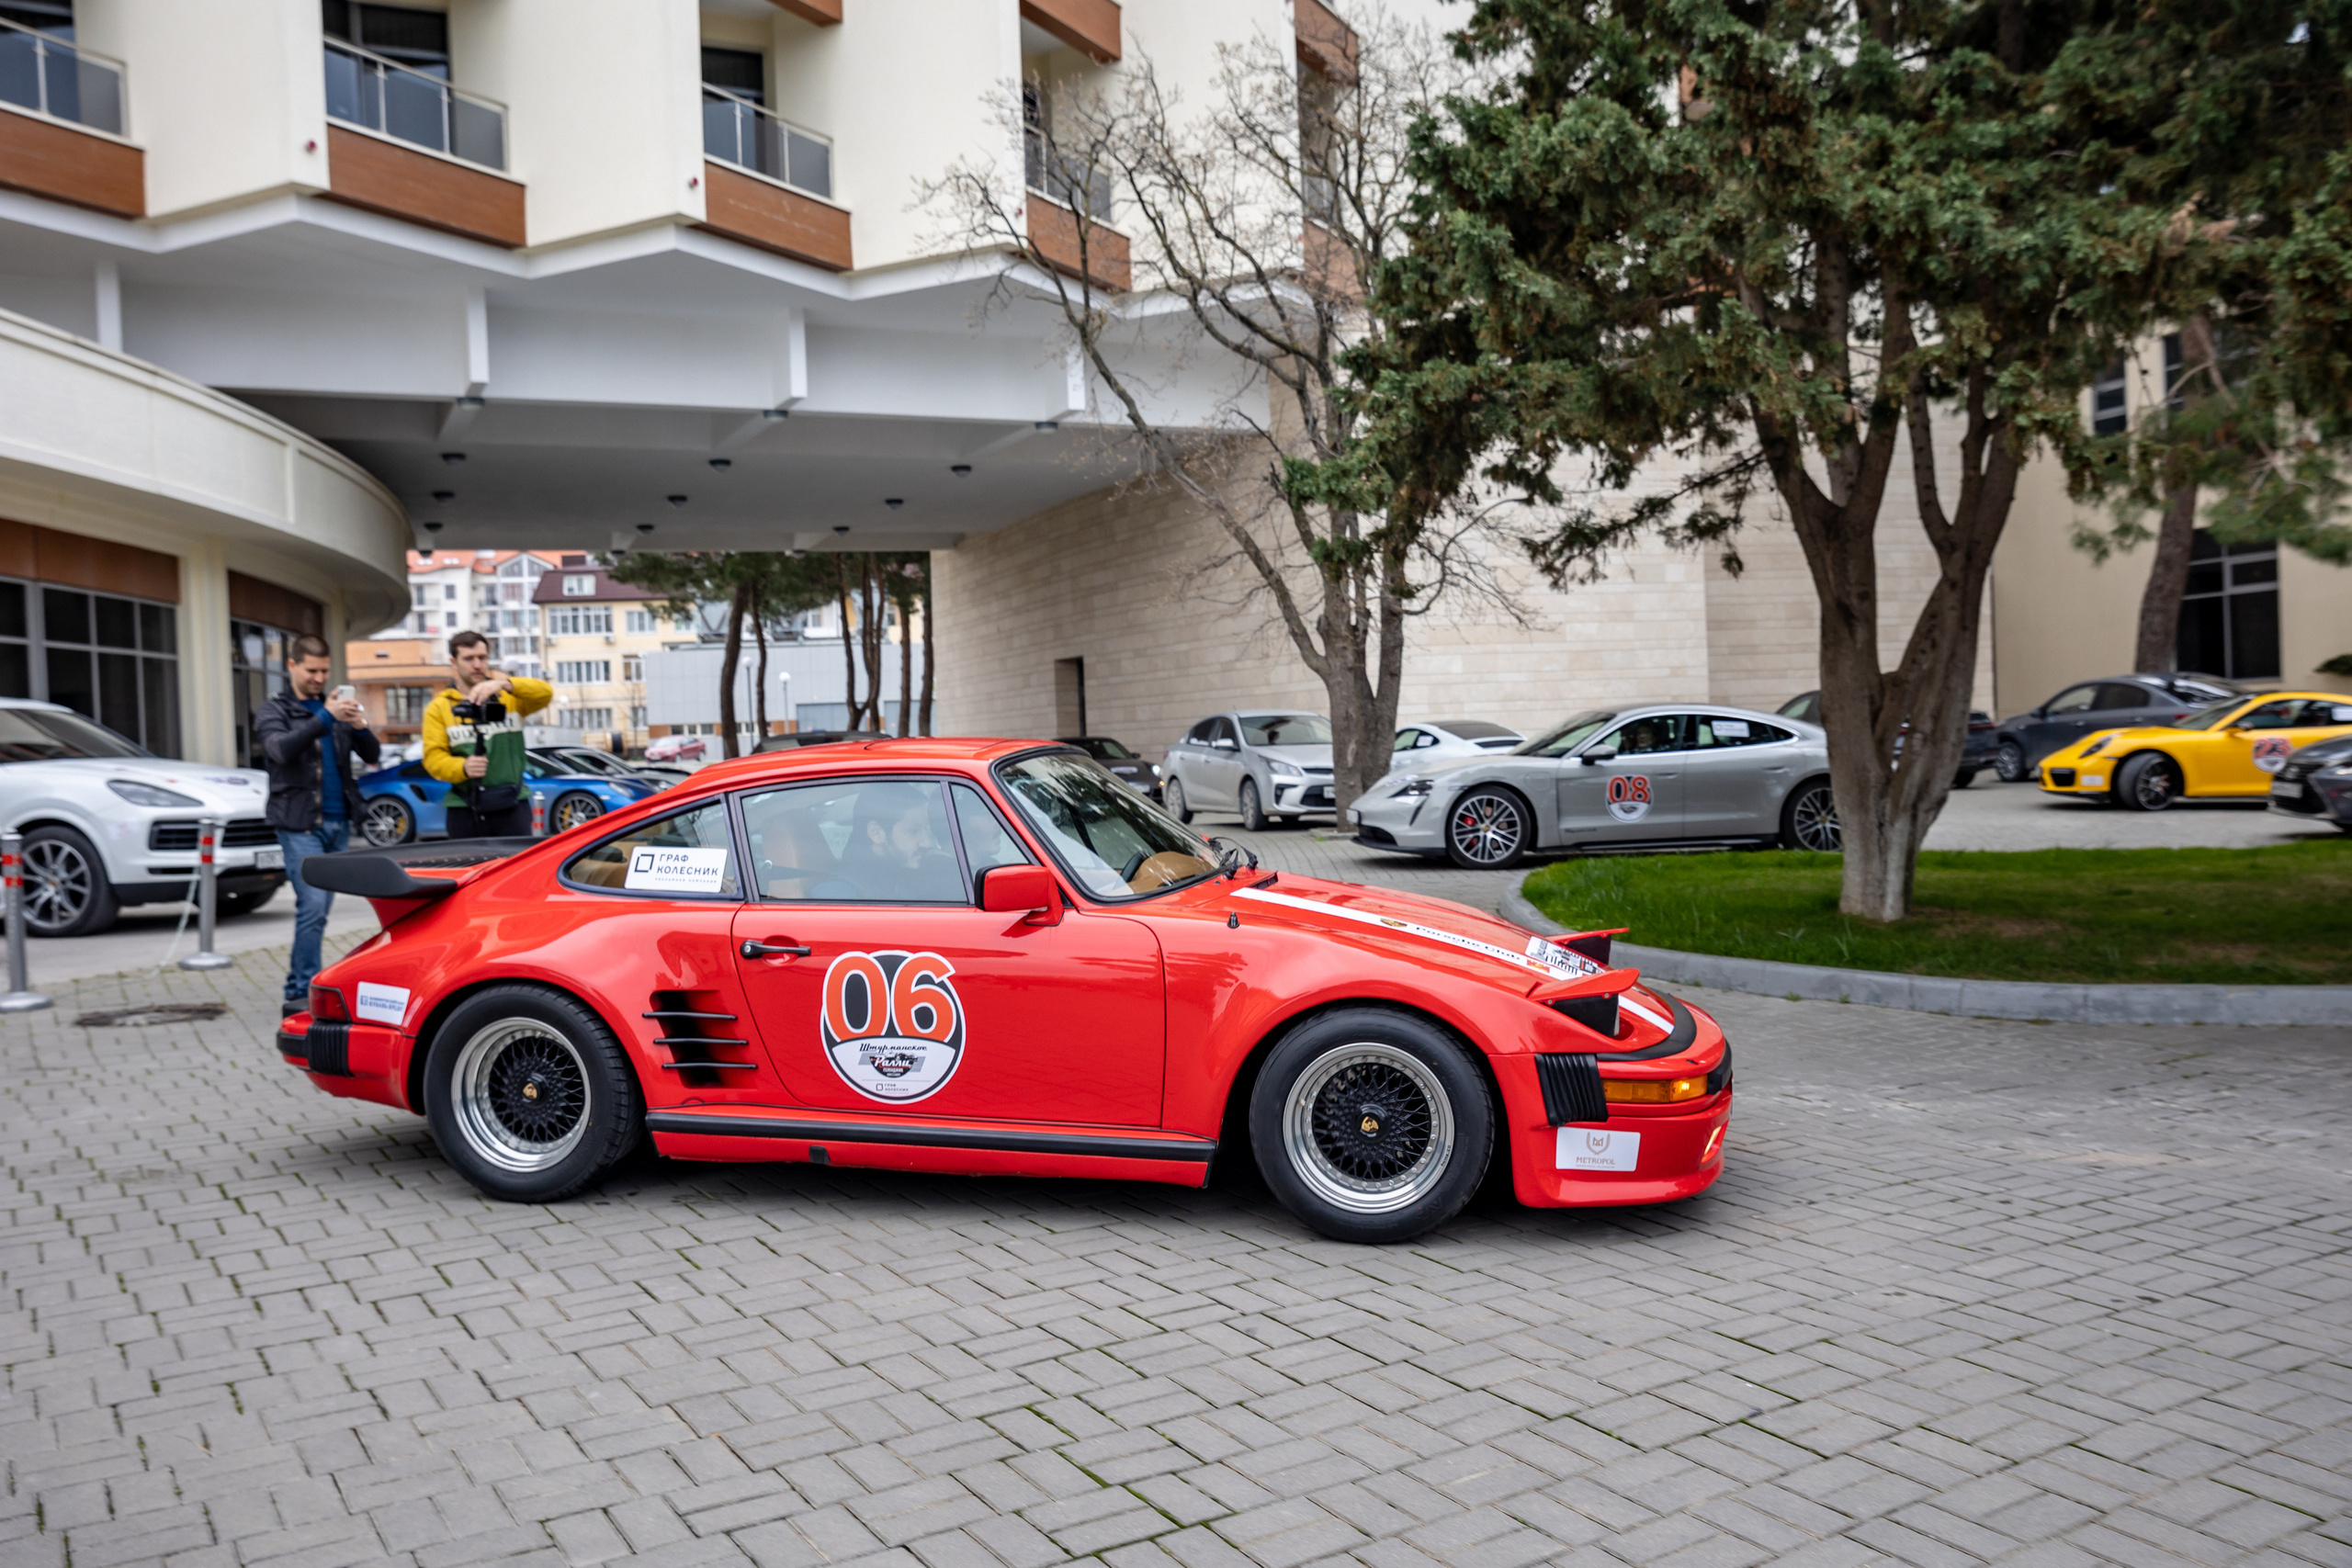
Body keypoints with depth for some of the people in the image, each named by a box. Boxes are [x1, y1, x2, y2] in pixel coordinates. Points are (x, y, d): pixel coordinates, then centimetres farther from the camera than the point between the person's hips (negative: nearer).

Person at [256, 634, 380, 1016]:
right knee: (313, 906, -14)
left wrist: (360, 727, -11)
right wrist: (325, 718, -28)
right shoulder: (274, 711, 3)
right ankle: (300, 992, -10)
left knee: (320, 908, 8)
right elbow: (281, 748, -18)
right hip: (299, 824, -5)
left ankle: (300, 969, 20)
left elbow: (373, 754, 10)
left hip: (338, 822, 5)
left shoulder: (335, 707, 17)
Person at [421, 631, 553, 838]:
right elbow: (433, 757, -1)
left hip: (512, 807, 0)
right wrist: (463, 767, -22)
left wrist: (505, 684, -26)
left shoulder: (509, 697, 9)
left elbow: (545, 694, -10)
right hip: (465, 811, 0)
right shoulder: (439, 708, 8)